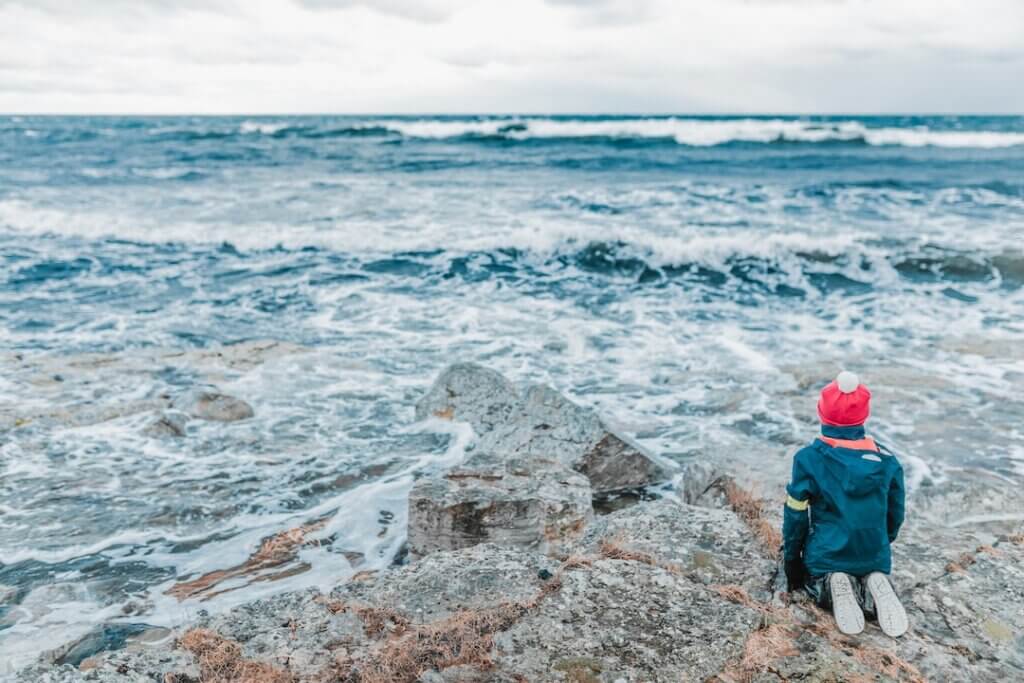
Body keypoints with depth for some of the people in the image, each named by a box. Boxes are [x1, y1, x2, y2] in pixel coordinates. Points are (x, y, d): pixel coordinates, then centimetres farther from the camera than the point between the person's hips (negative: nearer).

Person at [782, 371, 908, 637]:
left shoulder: (808, 459, -17)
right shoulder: (886, 460, -8)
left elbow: (795, 516, -10)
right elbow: (896, 514, 5)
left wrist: (792, 560, 5)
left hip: (826, 557, -2)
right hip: (876, 557, 2)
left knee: (816, 581, 29)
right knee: (872, 575, 33)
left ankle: (833, 588, -8)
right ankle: (873, 587, -4)